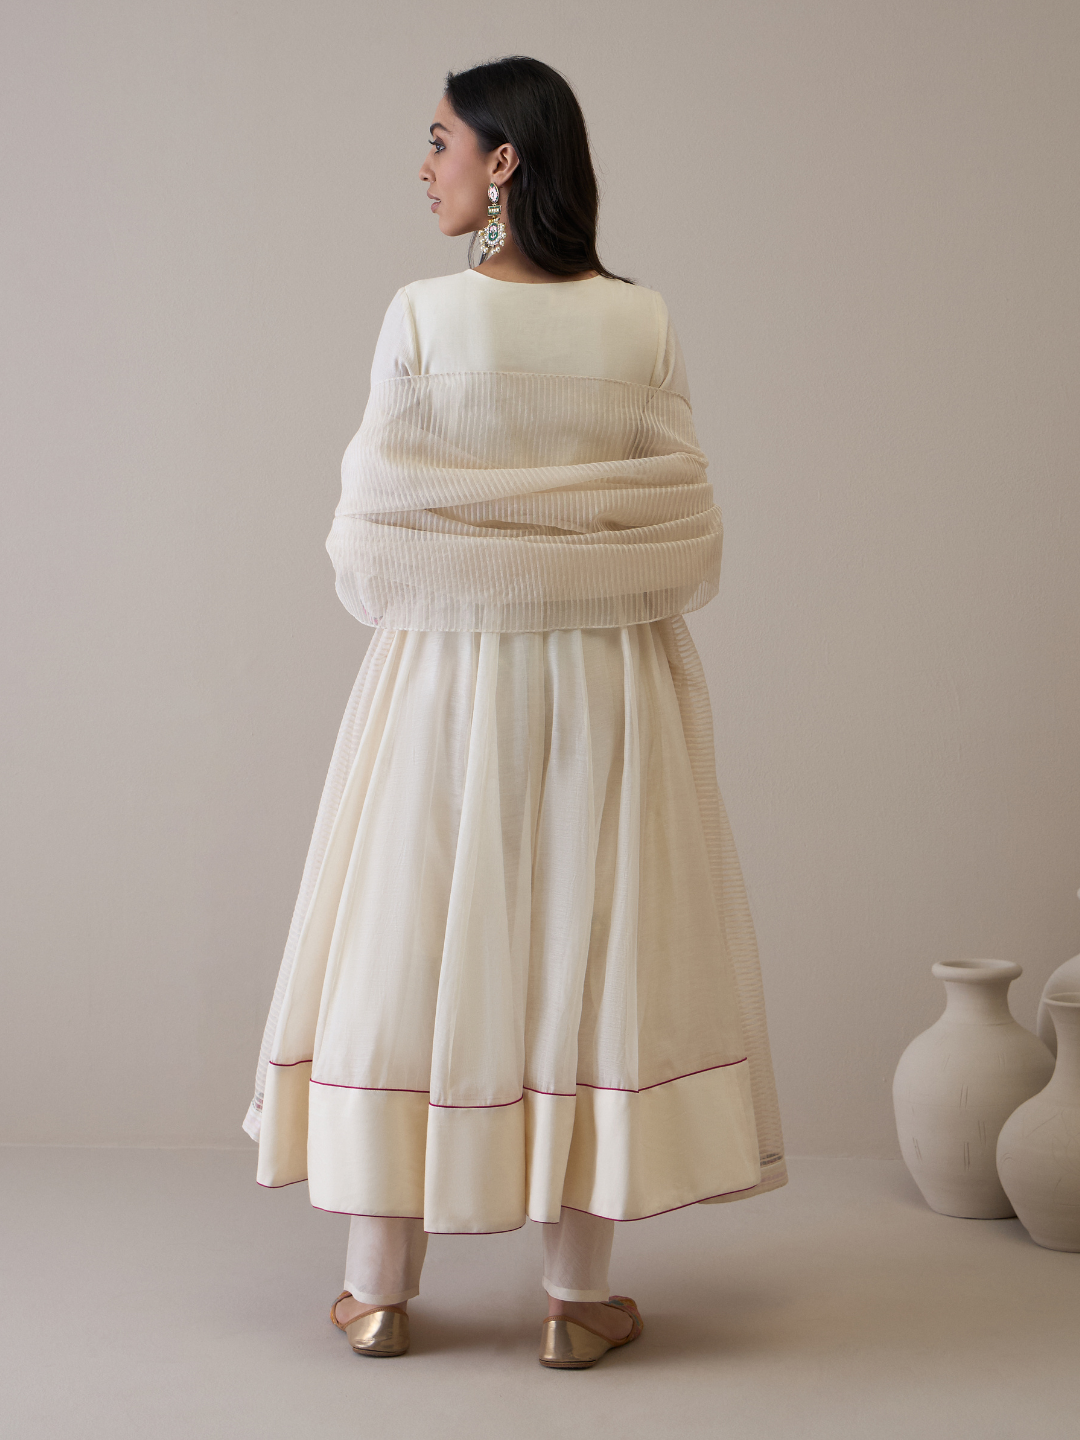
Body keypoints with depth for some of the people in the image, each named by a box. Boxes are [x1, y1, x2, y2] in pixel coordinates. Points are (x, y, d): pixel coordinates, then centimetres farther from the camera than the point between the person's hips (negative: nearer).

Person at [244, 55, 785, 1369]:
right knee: (590, 949, 8)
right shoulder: (643, 327, -3)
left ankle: (379, 1291, 18)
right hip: (609, 679, 1)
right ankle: (577, 1297, 15)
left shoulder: (420, 316, -9)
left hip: (444, 672, -1)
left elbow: (368, 533, -6)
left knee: (412, 945, 9)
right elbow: (685, 533, -1)